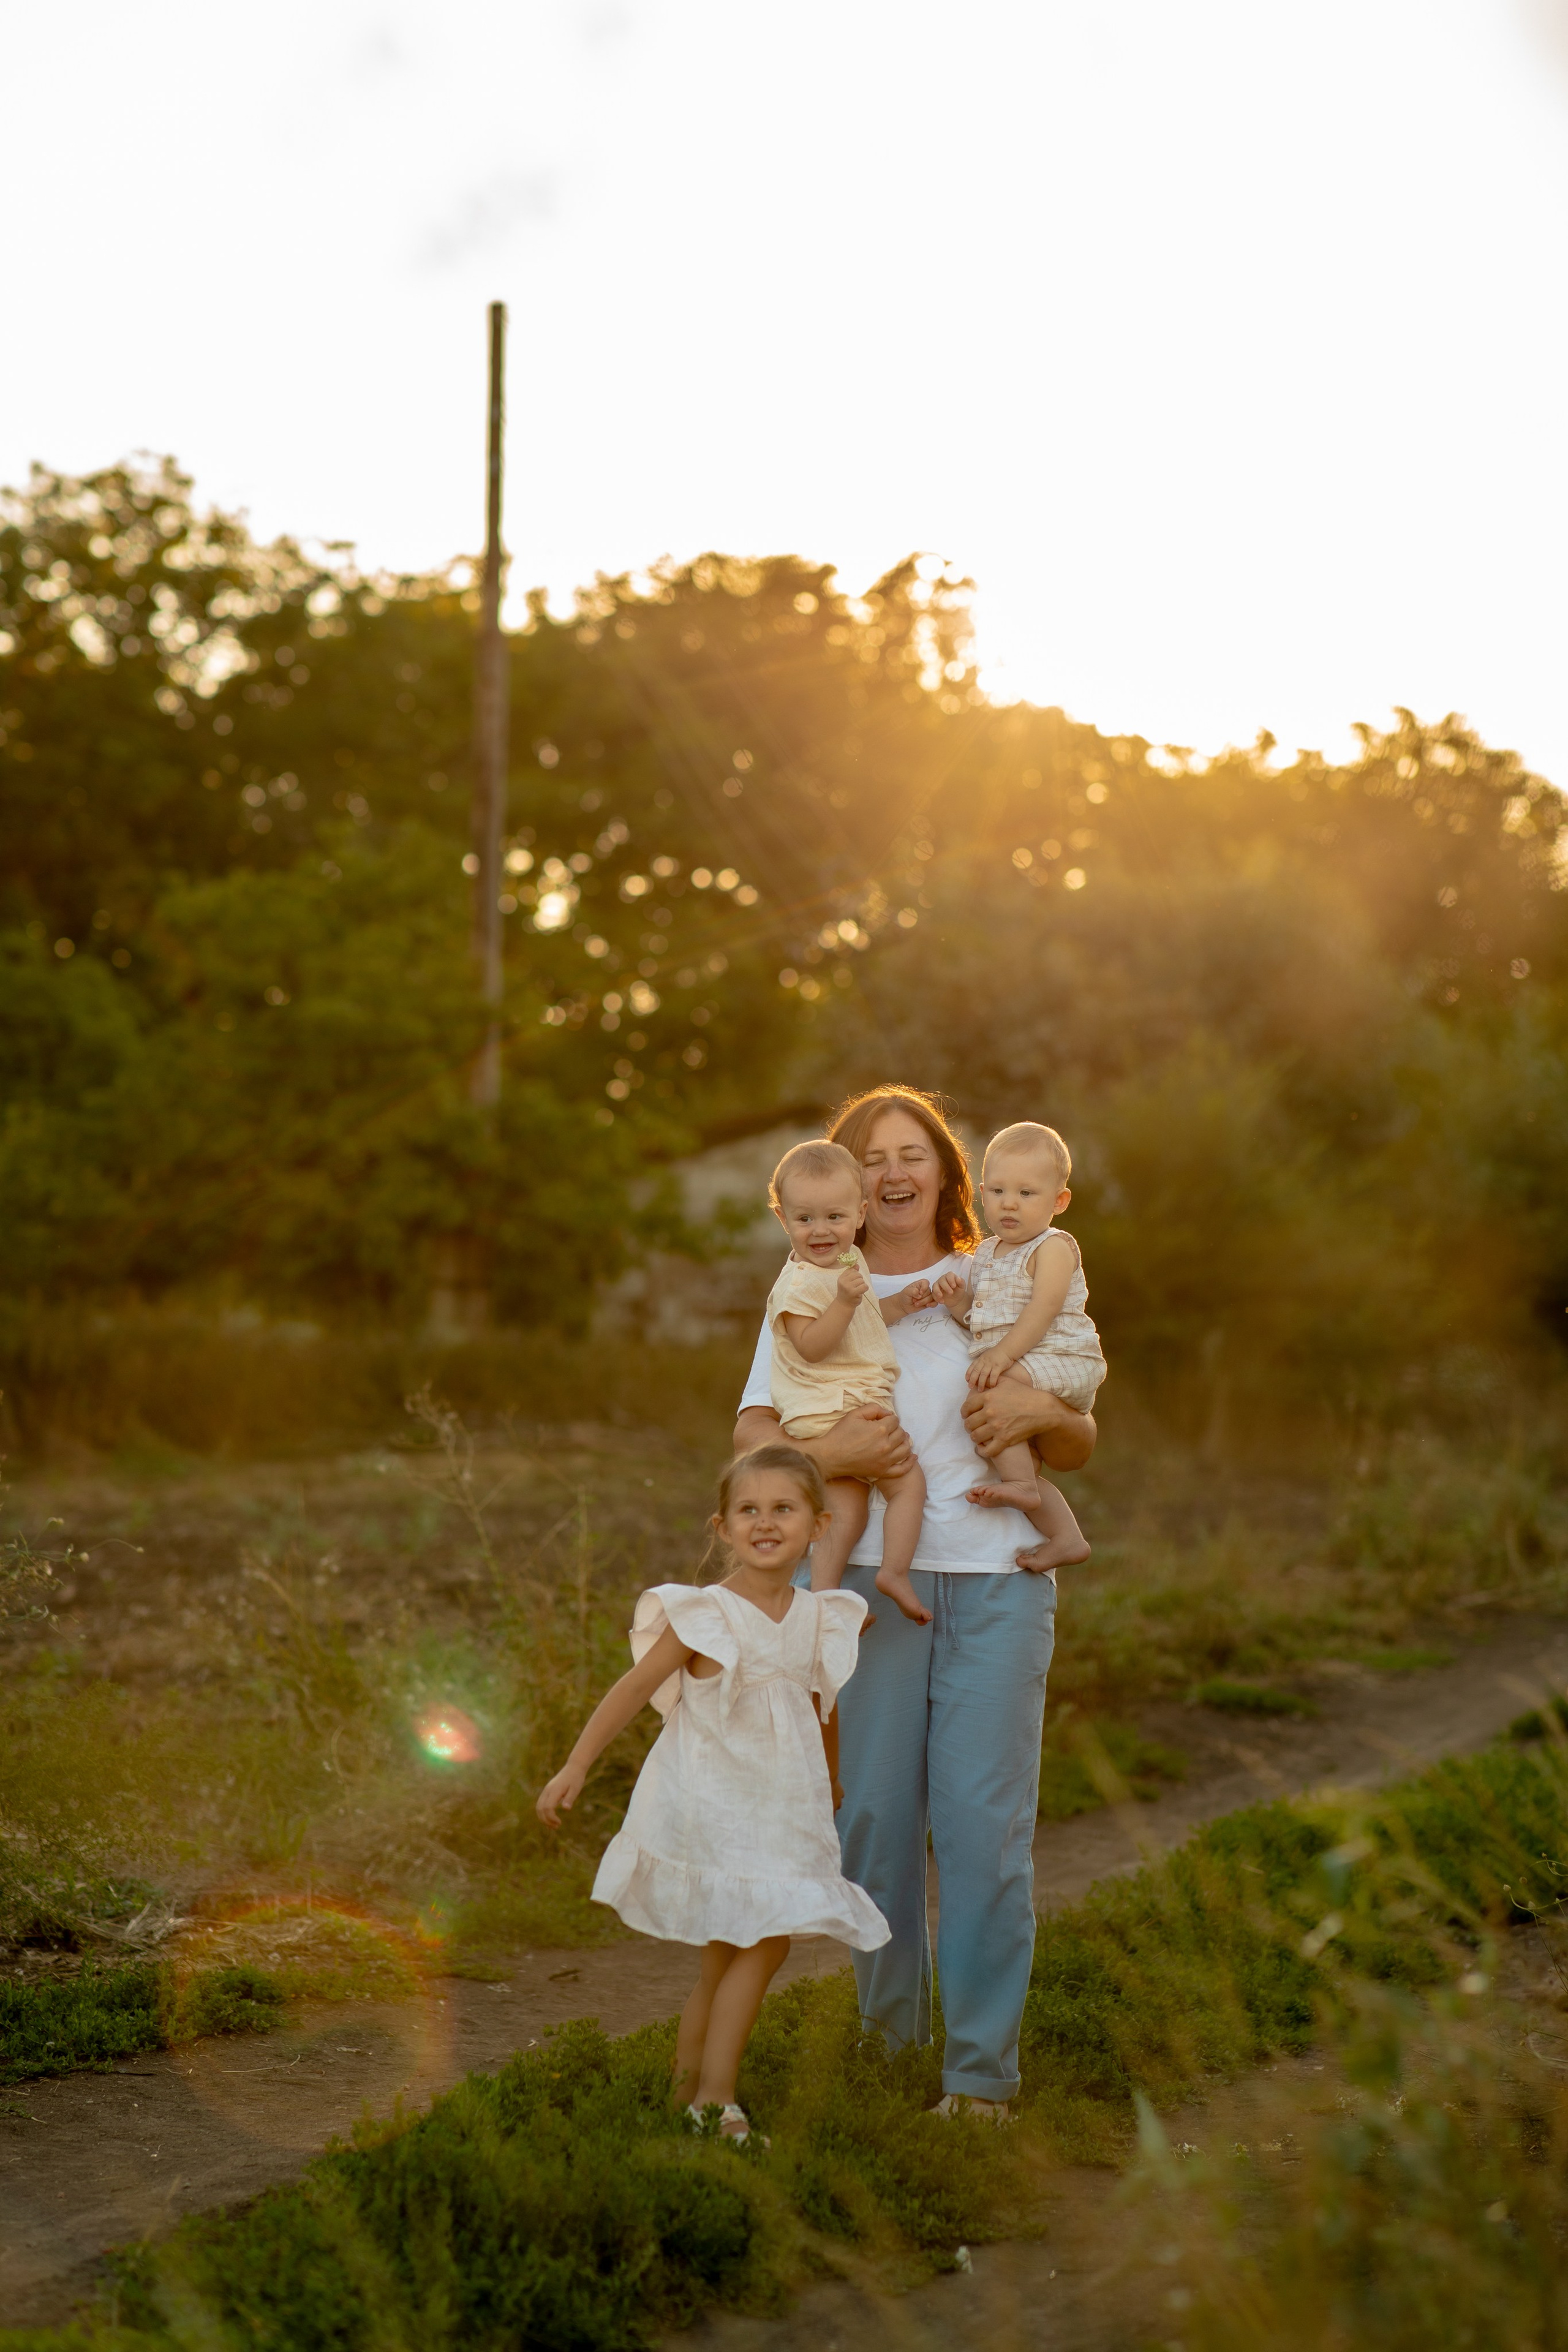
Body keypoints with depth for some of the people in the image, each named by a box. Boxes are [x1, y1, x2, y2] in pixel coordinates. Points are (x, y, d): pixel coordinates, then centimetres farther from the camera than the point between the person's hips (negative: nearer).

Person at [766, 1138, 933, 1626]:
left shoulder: (848, 1262, 15)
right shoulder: (800, 1282, -15)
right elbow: (811, 1345, -23)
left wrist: (903, 1303, 14)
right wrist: (845, 1301, -32)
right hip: (833, 1409, -9)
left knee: (845, 1509, 6)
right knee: (908, 1481, -8)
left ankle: (823, 1592, 3)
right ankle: (895, 1573, -8)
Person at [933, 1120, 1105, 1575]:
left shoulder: (1054, 1248, -7)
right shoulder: (986, 1255, 18)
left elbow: (1044, 1308, -19)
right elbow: (980, 1321, 19)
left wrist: (1002, 1354, -28)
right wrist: (958, 1302, -3)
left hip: (1059, 1362, -9)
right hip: (1014, 1371, 9)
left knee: (989, 1394, -30)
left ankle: (1021, 1485, -25)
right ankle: (1064, 1538, 11)